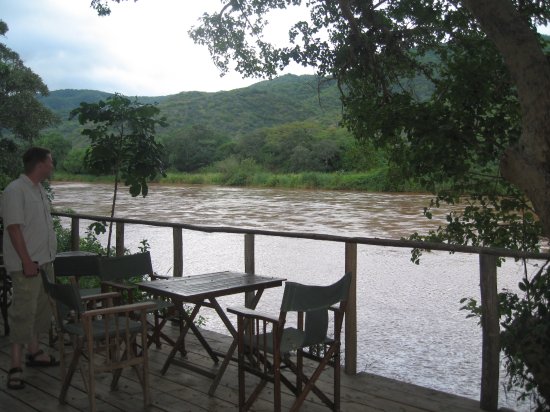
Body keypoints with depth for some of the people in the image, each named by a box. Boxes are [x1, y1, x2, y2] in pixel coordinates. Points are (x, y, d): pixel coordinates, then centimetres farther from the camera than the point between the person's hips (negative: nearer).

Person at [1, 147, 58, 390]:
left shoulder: (39, 190, 13)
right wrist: (27, 261, -22)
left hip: (44, 261, 9)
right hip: (26, 265, -9)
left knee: (41, 308, 17)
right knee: (23, 313, -7)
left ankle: (33, 352, 31)